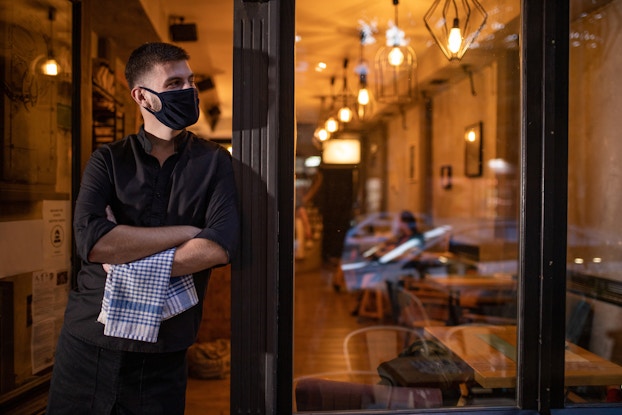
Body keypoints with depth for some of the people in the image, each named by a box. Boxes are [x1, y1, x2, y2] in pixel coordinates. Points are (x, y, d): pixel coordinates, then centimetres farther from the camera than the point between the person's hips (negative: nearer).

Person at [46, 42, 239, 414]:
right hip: (88, 340, 1)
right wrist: (185, 232, -14)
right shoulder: (108, 160, 1)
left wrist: (131, 265, -14)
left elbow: (219, 247, -15)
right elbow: (91, 240, -15)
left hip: (162, 355, -1)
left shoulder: (214, 162, 0)